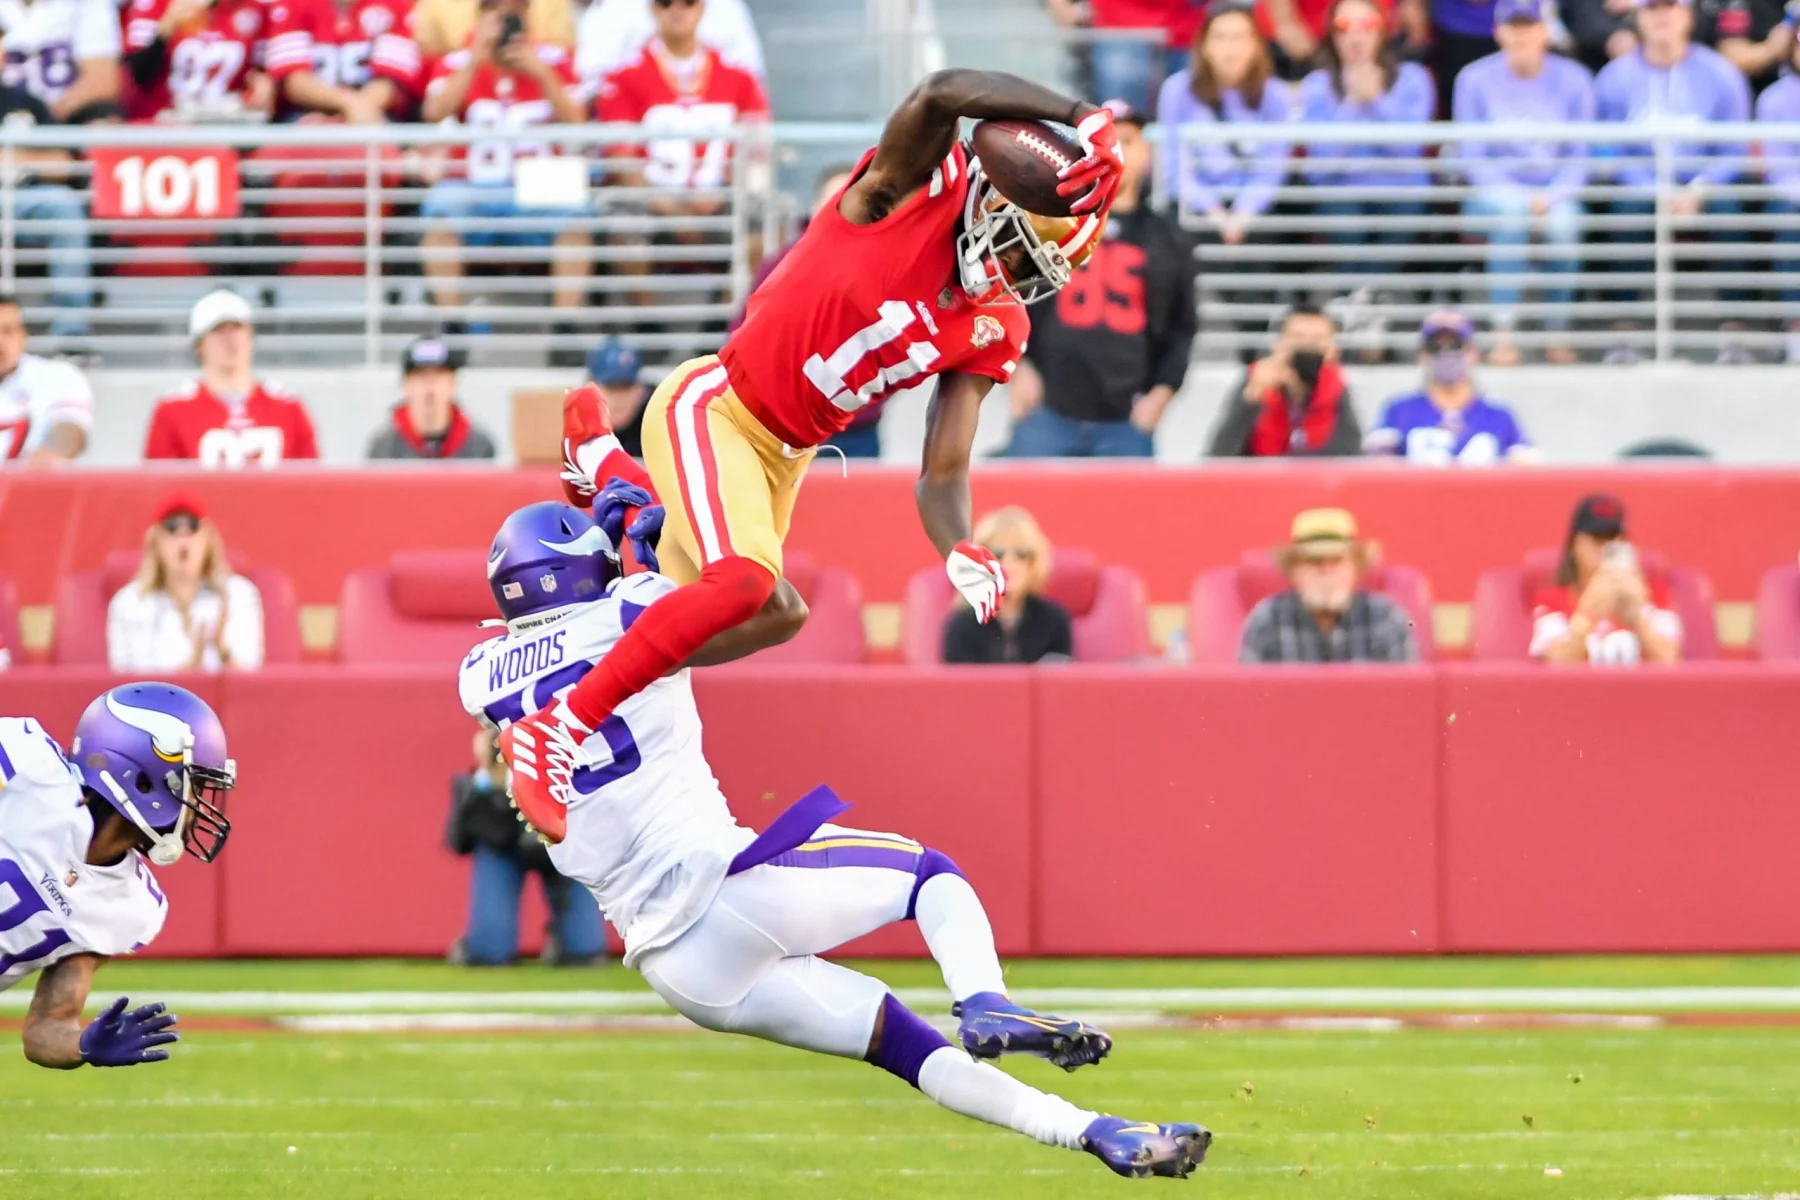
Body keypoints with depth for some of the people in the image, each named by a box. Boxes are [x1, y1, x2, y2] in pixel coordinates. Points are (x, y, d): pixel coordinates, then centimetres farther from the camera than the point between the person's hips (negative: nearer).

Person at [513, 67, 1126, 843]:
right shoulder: (917, 188, -17)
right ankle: (552, 734, -20)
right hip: (714, 407, -8)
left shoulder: (993, 331, -1)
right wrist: (1081, 121, -41)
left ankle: (603, 460, 46)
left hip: (783, 453, 8)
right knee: (744, 583, -30)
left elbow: (942, 473, -5)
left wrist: (960, 552, -25)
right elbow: (942, 93, -38)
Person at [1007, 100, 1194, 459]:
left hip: (1127, 423, 1)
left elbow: (1181, 327, 14)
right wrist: (1018, 366, -4)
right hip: (1048, 414, -1)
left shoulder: (1167, 240, 13)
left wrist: (1161, 392, 2)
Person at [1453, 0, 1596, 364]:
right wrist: (1519, 198, -18)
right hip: (1494, 193, -1)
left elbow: (1580, 157, 1)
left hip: (1555, 194, 1)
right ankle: (1504, 335, -39)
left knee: (1564, 221, -34)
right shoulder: (1475, 79, -1)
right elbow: (1474, 157, -4)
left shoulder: (1573, 80, 3)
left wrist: (1550, 198, -18)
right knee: (1510, 209, -37)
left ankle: (1558, 333, -23)